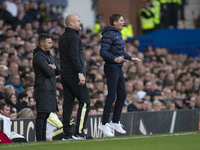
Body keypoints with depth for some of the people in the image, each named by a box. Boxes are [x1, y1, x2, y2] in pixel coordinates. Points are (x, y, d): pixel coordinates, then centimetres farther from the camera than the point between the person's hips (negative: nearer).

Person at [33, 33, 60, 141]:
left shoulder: (49, 55, 20)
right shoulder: (39, 56, -12)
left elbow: (58, 70, 15)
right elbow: (49, 72, -19)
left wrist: (52, 67, -5)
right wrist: (52, 69, 3)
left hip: (50, 89, 10)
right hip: (43, 89, -10)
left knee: (46, 114, 11)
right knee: (42, 115, -11)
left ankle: (43, 138, 14)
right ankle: (39, 139, -13)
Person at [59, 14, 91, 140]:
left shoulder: (62, 38, 18)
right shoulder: (74, 37, -12)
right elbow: (74, 57, -21)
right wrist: (80, 73, -23)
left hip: (65, 76, 9)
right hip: (74, 76, -9)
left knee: (68, 104, 8)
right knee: (85, 102, -6)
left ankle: (67, 133, 7)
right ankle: (79, 132, -12)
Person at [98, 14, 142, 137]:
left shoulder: (118, 34, 16)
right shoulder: (109, 34, -15)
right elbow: (103, 52, -23)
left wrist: (131, 58, 32)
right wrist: (115, 59, -36)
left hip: (119, 69, 10)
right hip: (111, 68, -10)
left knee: (122, 95, 11)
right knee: (111, 96, -10)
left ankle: (115, 122, 21)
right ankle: (104, 124, -5)